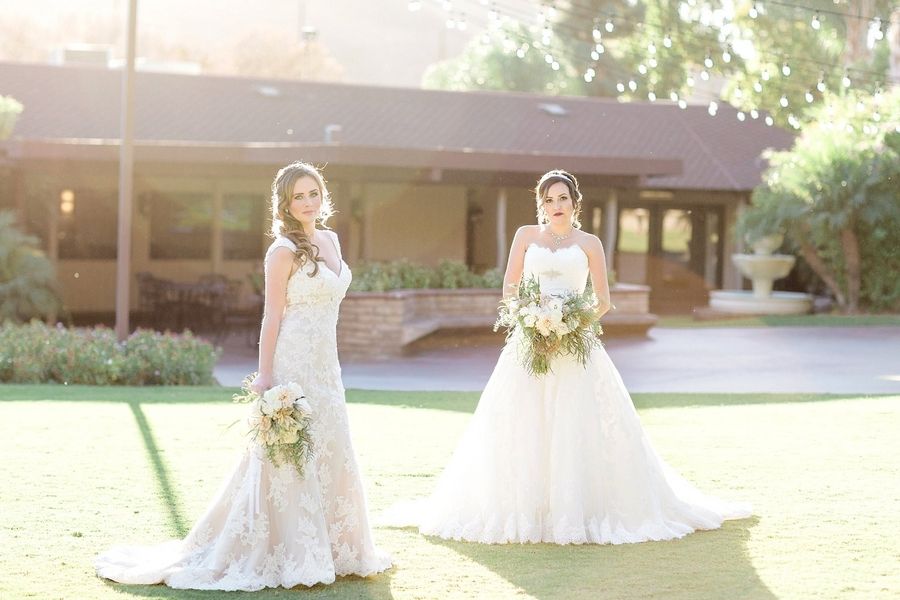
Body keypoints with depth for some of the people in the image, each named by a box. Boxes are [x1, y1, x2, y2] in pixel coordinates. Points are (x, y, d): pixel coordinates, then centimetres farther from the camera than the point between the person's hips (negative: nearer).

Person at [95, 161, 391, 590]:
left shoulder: (330, 241, 13)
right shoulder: (283, 251, -9)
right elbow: (273, 317, -11)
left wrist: (331, 367, 17)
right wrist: (265, 376, -15)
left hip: (324, 366, 8)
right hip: (293, 365, -8)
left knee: (329, 455, 11)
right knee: (288, 457, -4)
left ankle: (328, 549, 22)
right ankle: (282, 554, 4)